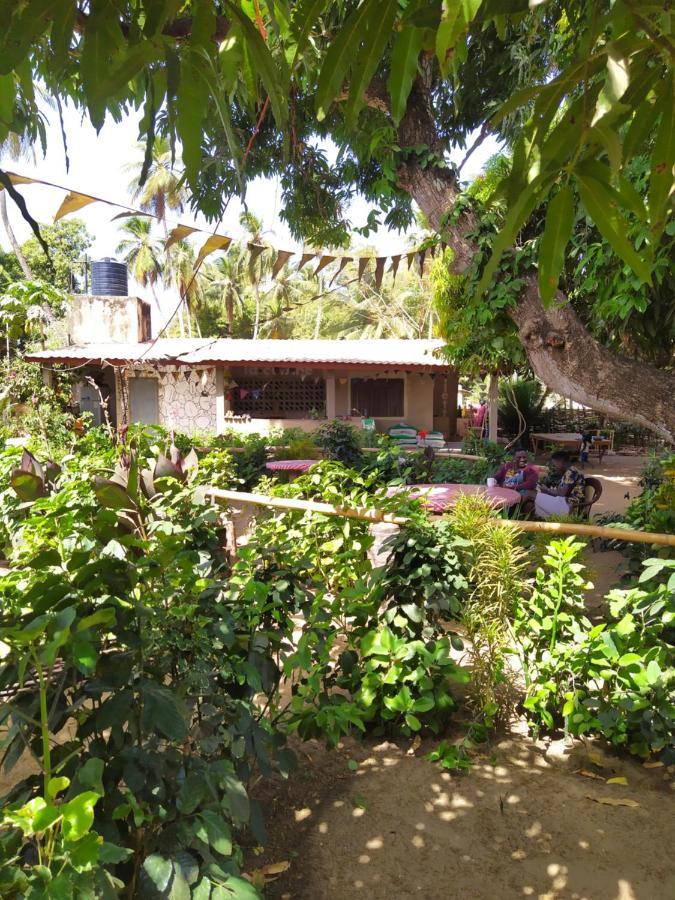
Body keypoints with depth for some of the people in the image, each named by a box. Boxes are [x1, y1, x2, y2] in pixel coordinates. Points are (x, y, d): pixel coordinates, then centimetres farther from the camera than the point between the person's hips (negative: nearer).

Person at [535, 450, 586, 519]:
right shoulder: (568, 472, 15)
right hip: (565, 502, 11)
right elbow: (560, 491, 14)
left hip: (570, 506, -11)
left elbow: (562, 493, -20)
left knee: (539, 499, -14)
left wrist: (547, 490, -5)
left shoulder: (571, 472, -16)